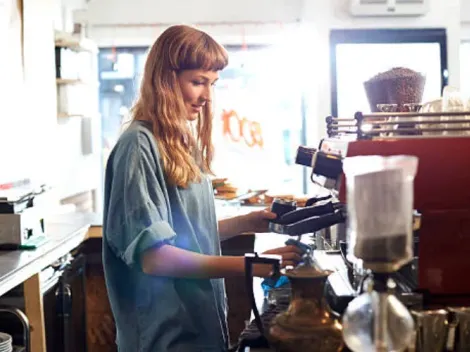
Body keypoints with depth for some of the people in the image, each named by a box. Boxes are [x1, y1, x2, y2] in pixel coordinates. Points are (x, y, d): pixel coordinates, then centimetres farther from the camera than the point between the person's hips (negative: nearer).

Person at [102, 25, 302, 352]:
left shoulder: (185, 142, 9)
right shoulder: (140, 145, -17)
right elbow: (154, 256, -23)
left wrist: (247, 223, 2)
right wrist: (249, 265, -26)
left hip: (202, 324, 8)